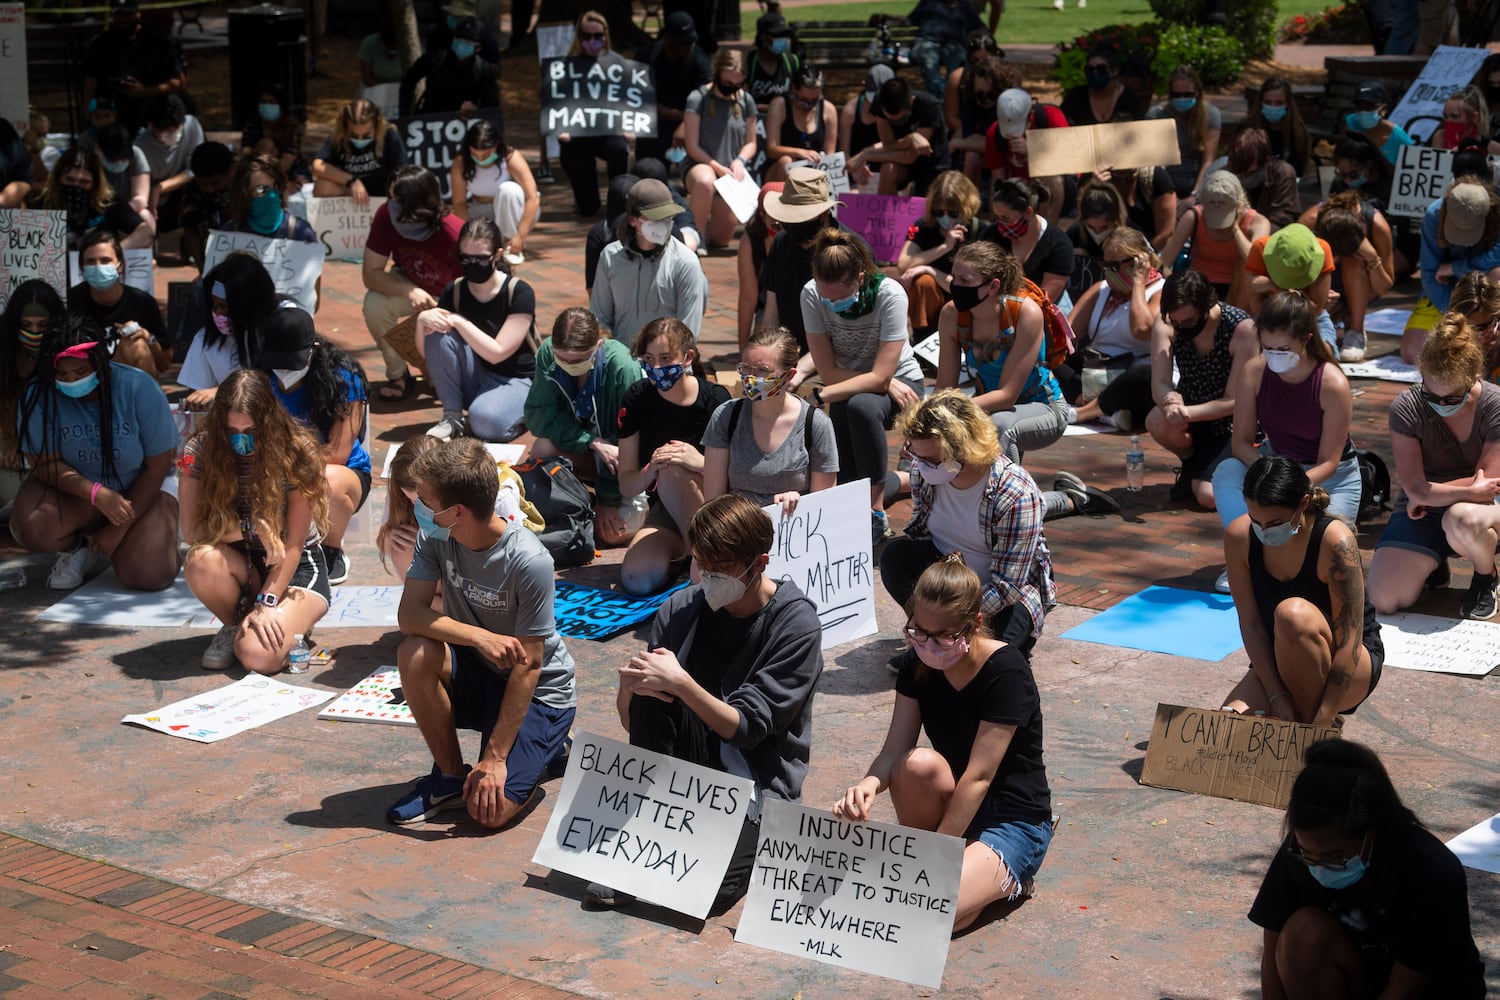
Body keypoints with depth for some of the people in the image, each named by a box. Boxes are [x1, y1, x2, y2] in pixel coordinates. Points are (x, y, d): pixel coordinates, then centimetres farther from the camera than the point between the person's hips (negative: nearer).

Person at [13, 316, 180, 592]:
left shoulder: (138, 388, -21)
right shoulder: (37, 394, -20)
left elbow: (157, 467, -13)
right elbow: (46, 464, -17)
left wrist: (120, 528, -14)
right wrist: (98, 494, -34)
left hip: (141, 488, 0)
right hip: (73, 489, 1)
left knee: (150, 576, -22)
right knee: (30, 528, -32)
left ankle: (117, 542, 15)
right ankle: (75, 546, 5)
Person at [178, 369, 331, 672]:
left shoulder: (297, 454, -18)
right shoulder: (200, 451, -13)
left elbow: (293, 545, -16)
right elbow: (191, 532, -16)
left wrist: (267, 604, -24)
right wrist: (249, 527, -30)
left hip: (296, 567, -3)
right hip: (240, 563, 3)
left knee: (259, 655, -28)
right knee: (201, 561, -34)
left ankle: (294, 621, 8)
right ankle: (234, 625, -2)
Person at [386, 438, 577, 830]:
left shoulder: (529, 562, -27)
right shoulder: (435, 538, -10)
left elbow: (528, 664, -23)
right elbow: (409, 614, -17)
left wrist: (494, 757, -23)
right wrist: (479, 637, -34)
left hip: (539, 691, -5)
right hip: (477, 676, 5)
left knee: (490, 811, -21)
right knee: (415, 653, -27)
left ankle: (548, 748, 12)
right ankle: (450, 776, -6)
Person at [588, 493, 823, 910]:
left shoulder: (796, 624, -14)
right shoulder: (682, 608, -4)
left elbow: (745, 728, -18)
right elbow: (632, 723, -2)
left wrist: (680, 682, -31)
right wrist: (629, 687, -25)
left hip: (760, 776, -4)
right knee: (648, 692, -23)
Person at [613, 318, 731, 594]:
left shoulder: (715, 399, -13)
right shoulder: (637, 399, -5)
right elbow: (627, 486, -2)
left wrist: (701, 463, -32)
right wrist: (650, 470, -25)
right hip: (664, 509, 2)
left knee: (674, 469, -34)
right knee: (638, 579, -27)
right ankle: (680, 551, 4)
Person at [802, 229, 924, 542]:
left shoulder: (890, 294, -27)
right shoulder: (812, 294, -18)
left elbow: (881, 376, -29)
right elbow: (828, 371, -15)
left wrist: (820, 396, -35)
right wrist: (884, 383, -22)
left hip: (898, 381, -3)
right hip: (852, 385, 3)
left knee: (861, 405, -39)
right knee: (847, 483, -17)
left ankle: (876, 515, -26)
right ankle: (898, 480, 19)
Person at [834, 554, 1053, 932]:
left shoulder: (1006, 671, -22)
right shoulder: (918, 664, -3)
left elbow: (978, 778, -24)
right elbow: (893, 753, -8)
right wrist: (869, 784, -33)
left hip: (1013, 821, -5)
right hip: (951, 803, 5)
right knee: (918, 764, -32)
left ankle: (1005, 879, 1)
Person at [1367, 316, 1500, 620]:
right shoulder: (1406, 409, -15)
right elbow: (1415, 490, -18)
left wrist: (1430, 494, -11)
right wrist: (1470, 491, -23)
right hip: (1422, 514, 2)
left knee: (1461, 519, -41)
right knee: (1383, 601, -17)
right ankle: (1432, 562, 19)